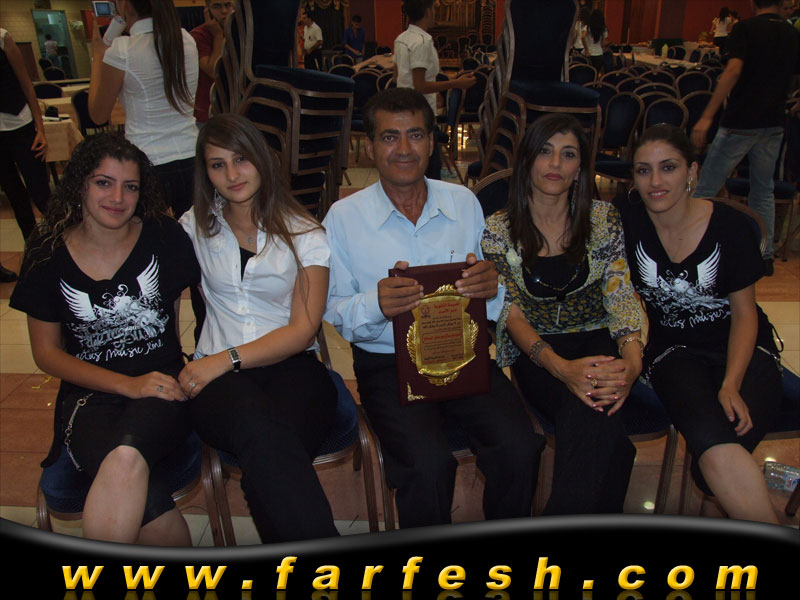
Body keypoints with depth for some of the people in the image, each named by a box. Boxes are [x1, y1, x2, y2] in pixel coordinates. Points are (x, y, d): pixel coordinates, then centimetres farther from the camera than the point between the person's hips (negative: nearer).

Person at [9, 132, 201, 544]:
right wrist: (128, 384, -7)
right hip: (90, 395, 0)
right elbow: (46, 352, 7)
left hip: (162, 386, 0)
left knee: (126, 457, -36)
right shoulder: (48, 254, 3)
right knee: (150, 506, -30)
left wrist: (188, 374, -3)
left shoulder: (163, 238, 2)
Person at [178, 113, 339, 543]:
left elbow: (303, 329, 0)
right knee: (259, 427, -36)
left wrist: (226, 358, -12)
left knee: (267, 462, -36)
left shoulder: (304, 234, 8)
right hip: (219, 376, 1)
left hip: (292, 367, -1)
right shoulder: (195, 227, 16)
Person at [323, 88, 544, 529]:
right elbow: (336, 314, 0)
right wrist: (376, 304, -22)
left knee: (520, 447, -22)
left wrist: (492, 286, -13)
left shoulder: (464, 202, 10)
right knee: (428, 463, -27)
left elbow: (488, 296, 12)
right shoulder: (344, 217, 1)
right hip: (387, 364, -2)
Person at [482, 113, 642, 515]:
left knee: (595, 413, -34)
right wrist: (561, 368, -25)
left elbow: (620, 295, -2)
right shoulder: (499, 230, 0)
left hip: (598, 342, 2)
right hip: (537, 355, -1)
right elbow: (511, 313, -7)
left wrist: (632, 361, -23)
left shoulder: (602, 219, 5)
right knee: (607, 443, -30)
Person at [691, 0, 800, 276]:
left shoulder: (745, 28, -8)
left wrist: (707, 116, -27)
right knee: (763, 190, 16)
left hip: (740, 123, -6)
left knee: (706, 189, 1)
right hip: (773, 124, 6)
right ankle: (765, 256, 19)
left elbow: (733, 70, -22)